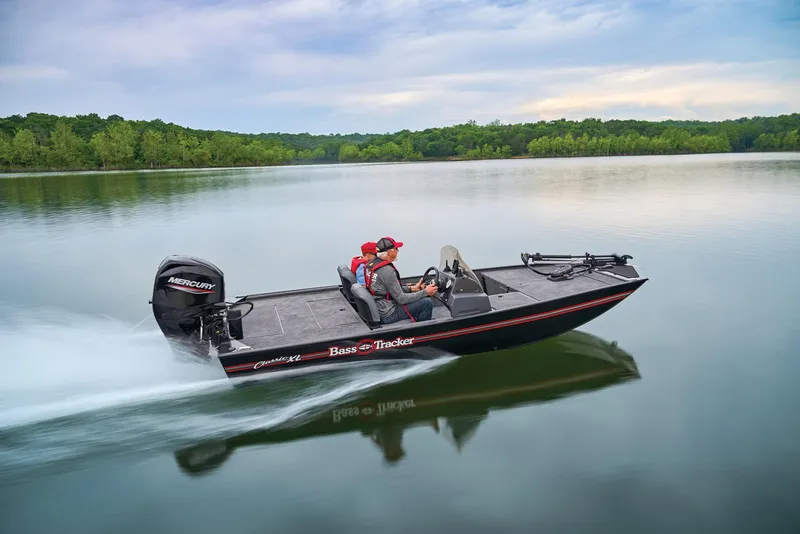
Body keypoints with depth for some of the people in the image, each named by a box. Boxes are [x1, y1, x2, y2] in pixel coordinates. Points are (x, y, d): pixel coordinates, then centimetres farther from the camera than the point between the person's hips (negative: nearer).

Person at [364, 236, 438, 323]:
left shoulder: (372, 263, 4)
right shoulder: (387, 271, -24)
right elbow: (401, 299, -20)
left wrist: (412, 288, 11)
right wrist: (425, 292, -12)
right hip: (387, 315, -10)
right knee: (427, 302, -8)